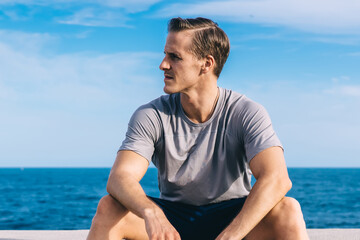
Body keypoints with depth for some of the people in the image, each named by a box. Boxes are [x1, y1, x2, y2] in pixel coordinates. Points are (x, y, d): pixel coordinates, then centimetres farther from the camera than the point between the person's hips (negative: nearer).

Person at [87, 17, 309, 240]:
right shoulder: (151, 116, -9)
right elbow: (119, 178, -21)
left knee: (288, 210, -31)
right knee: (108, 208, -26)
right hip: (171, 219, 1)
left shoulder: (247, 114, -14)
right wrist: (151, 213, -44)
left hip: (235, 218, -1)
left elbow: (277, 180, -28)